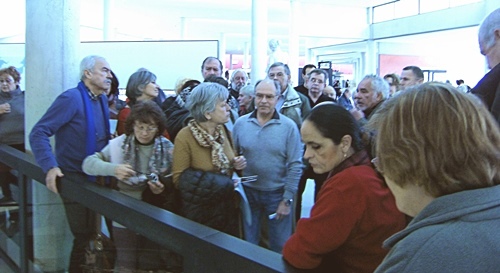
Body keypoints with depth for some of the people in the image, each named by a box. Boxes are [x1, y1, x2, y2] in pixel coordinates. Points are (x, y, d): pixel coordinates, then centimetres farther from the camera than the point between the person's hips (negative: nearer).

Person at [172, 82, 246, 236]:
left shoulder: (222, 130, 0)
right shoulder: (184, 137, -19)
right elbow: (179, 179, -16)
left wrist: (236, 165, -7)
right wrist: (213, 184, -25)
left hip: (226, 207, 6)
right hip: (199, 212, -5)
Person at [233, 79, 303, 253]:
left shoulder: (289, 126, -10)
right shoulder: (240, 123, -2)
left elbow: (295, 166, -9)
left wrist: (287, 200, -10)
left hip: (277, 194, -2)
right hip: (248, 192, 2)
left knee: (280, 248, 13)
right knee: (248, 245, 18)